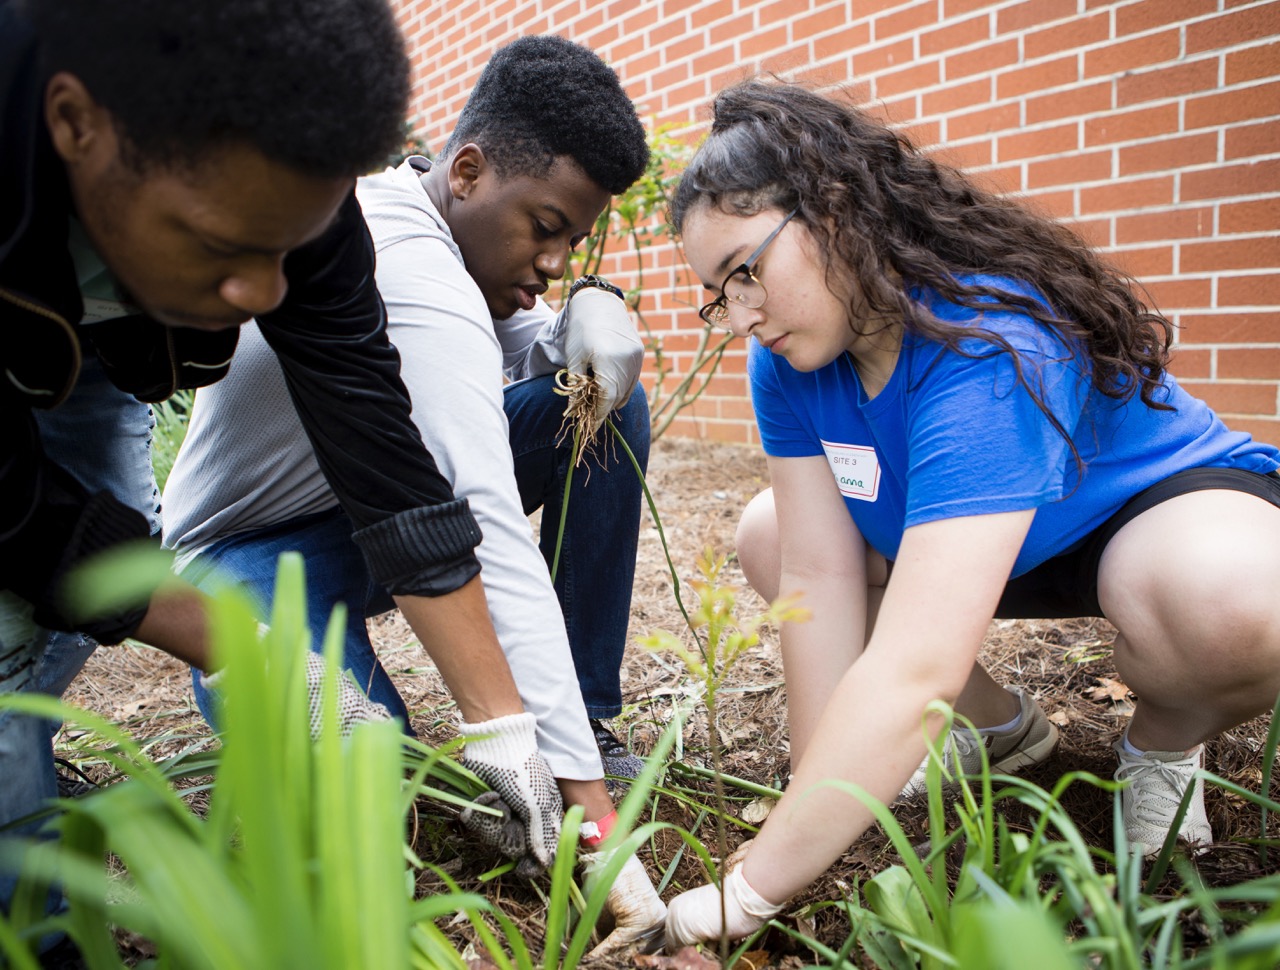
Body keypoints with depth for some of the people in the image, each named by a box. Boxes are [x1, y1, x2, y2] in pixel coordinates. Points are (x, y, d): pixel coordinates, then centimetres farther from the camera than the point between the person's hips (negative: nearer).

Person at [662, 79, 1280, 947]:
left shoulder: (986, 347, -38)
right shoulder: (791, 361, -15)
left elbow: (912, 668, -45)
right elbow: (818, 579, -18)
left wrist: (749, 896, -41)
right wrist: (824, 802, -21)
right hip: (988, 536, 7)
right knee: (767, 538, -5)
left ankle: (1165, 746, -2)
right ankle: (1001, 727, 11)